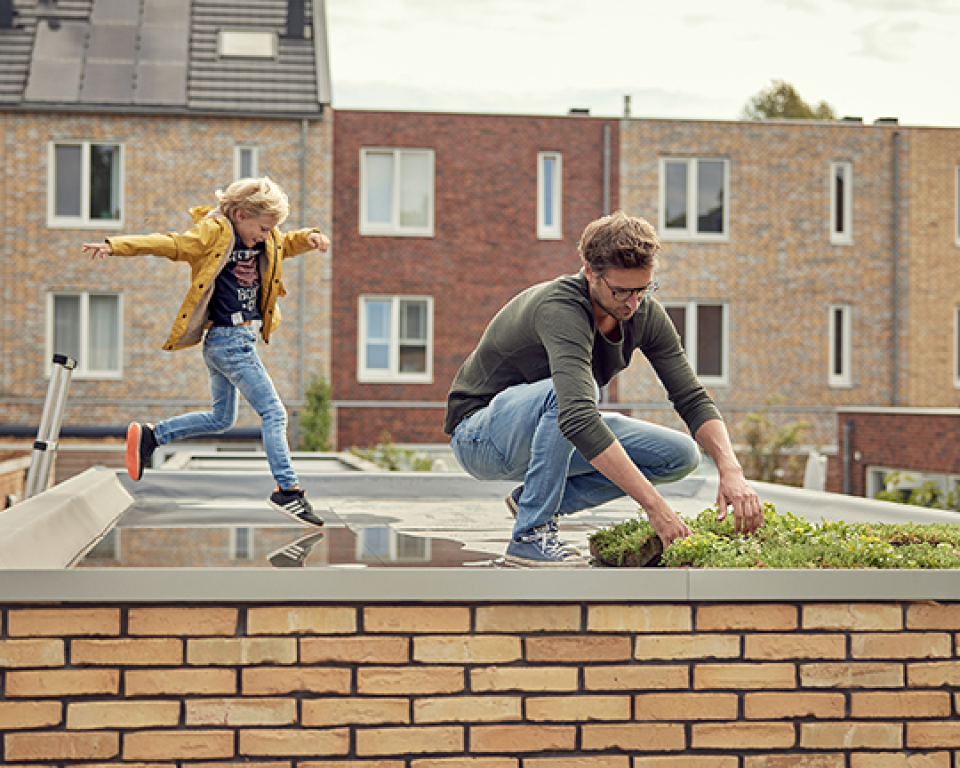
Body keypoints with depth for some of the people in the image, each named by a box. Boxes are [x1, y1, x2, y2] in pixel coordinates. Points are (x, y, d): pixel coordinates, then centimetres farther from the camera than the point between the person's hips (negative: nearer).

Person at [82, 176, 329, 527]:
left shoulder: (266, 240, 12)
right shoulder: (213, 234, -12)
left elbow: (286, 244, 29)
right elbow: (168, 244, -19)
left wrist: (309, 238, 6)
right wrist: (114, 246, -30)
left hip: (239, 340, 10)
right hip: (228, 338, -10)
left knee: (221, 419, 19)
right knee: (273, 413, -9)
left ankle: (149, 436, 24)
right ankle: (288, 491, -7)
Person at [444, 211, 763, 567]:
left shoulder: (645, 314, -10)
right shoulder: (560, 309, -33)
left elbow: (692, 399, -9)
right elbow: (578, 418, -46)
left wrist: (731, 471, -28)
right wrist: (655, 506, -49)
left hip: (556, 430, 7)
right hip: (479, 436, -7)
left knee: (681, 454, -6)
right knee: (571, 388, -38)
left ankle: (533, 499, 2)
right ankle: (531, 534, -25)